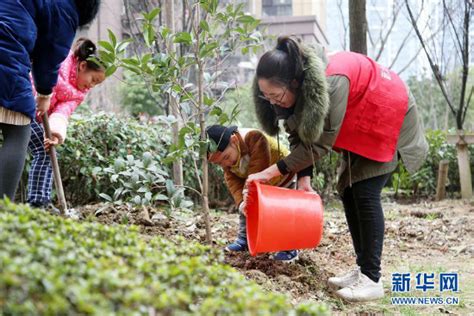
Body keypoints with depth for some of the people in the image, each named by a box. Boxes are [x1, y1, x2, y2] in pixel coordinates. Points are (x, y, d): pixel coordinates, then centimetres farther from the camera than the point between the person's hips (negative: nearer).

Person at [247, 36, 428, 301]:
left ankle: (372, 279, -10)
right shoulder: (297, 88, -15)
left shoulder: (331, 82, -39)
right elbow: (300, 136, -8)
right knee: (348, 191, 4)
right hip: (360, 125, 8)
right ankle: (363, 268, 12)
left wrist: (272, 172, -31)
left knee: (365, 193, -14)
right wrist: (304, 177, -20)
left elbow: (320, 142, -33)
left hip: (389, 117, -8)